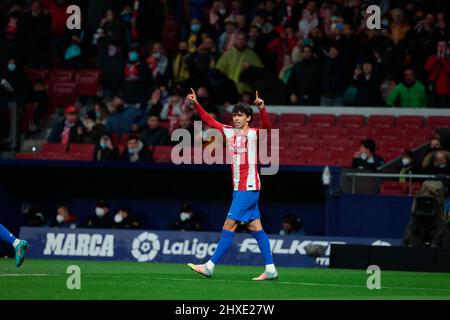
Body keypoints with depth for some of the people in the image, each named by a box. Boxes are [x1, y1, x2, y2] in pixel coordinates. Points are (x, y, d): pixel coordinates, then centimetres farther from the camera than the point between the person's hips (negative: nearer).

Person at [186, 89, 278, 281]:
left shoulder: (254, 134, -8)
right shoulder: (229, 132, 11)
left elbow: (266, 127, -28)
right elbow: (209, 121, 17)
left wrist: (262, 109, -44)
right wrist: (196, 104, 7)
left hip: (249, 188, -8)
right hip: (238, 187, 8)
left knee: (229, 226, -8)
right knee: (255, 227, 7)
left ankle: (210, 266, -7)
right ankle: (270, 270, 9)